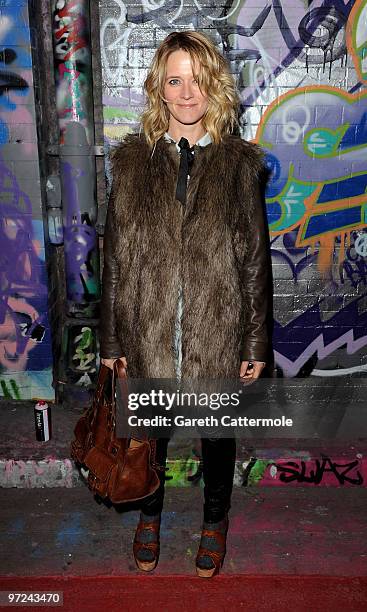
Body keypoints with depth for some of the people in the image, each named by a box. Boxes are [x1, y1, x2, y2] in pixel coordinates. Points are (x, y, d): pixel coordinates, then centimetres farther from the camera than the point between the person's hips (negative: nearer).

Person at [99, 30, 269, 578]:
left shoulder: (239, 162, -4)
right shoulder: (133, 159, -1)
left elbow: (255, 259, -2)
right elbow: (115, 255, 0)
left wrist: (256, 343, -2)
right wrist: (111, 341, 0)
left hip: (217, 332, 0)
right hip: (147, 330, 1)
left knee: (217, 430, 18)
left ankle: (215, 519, 46)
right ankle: (150, 513, 49)